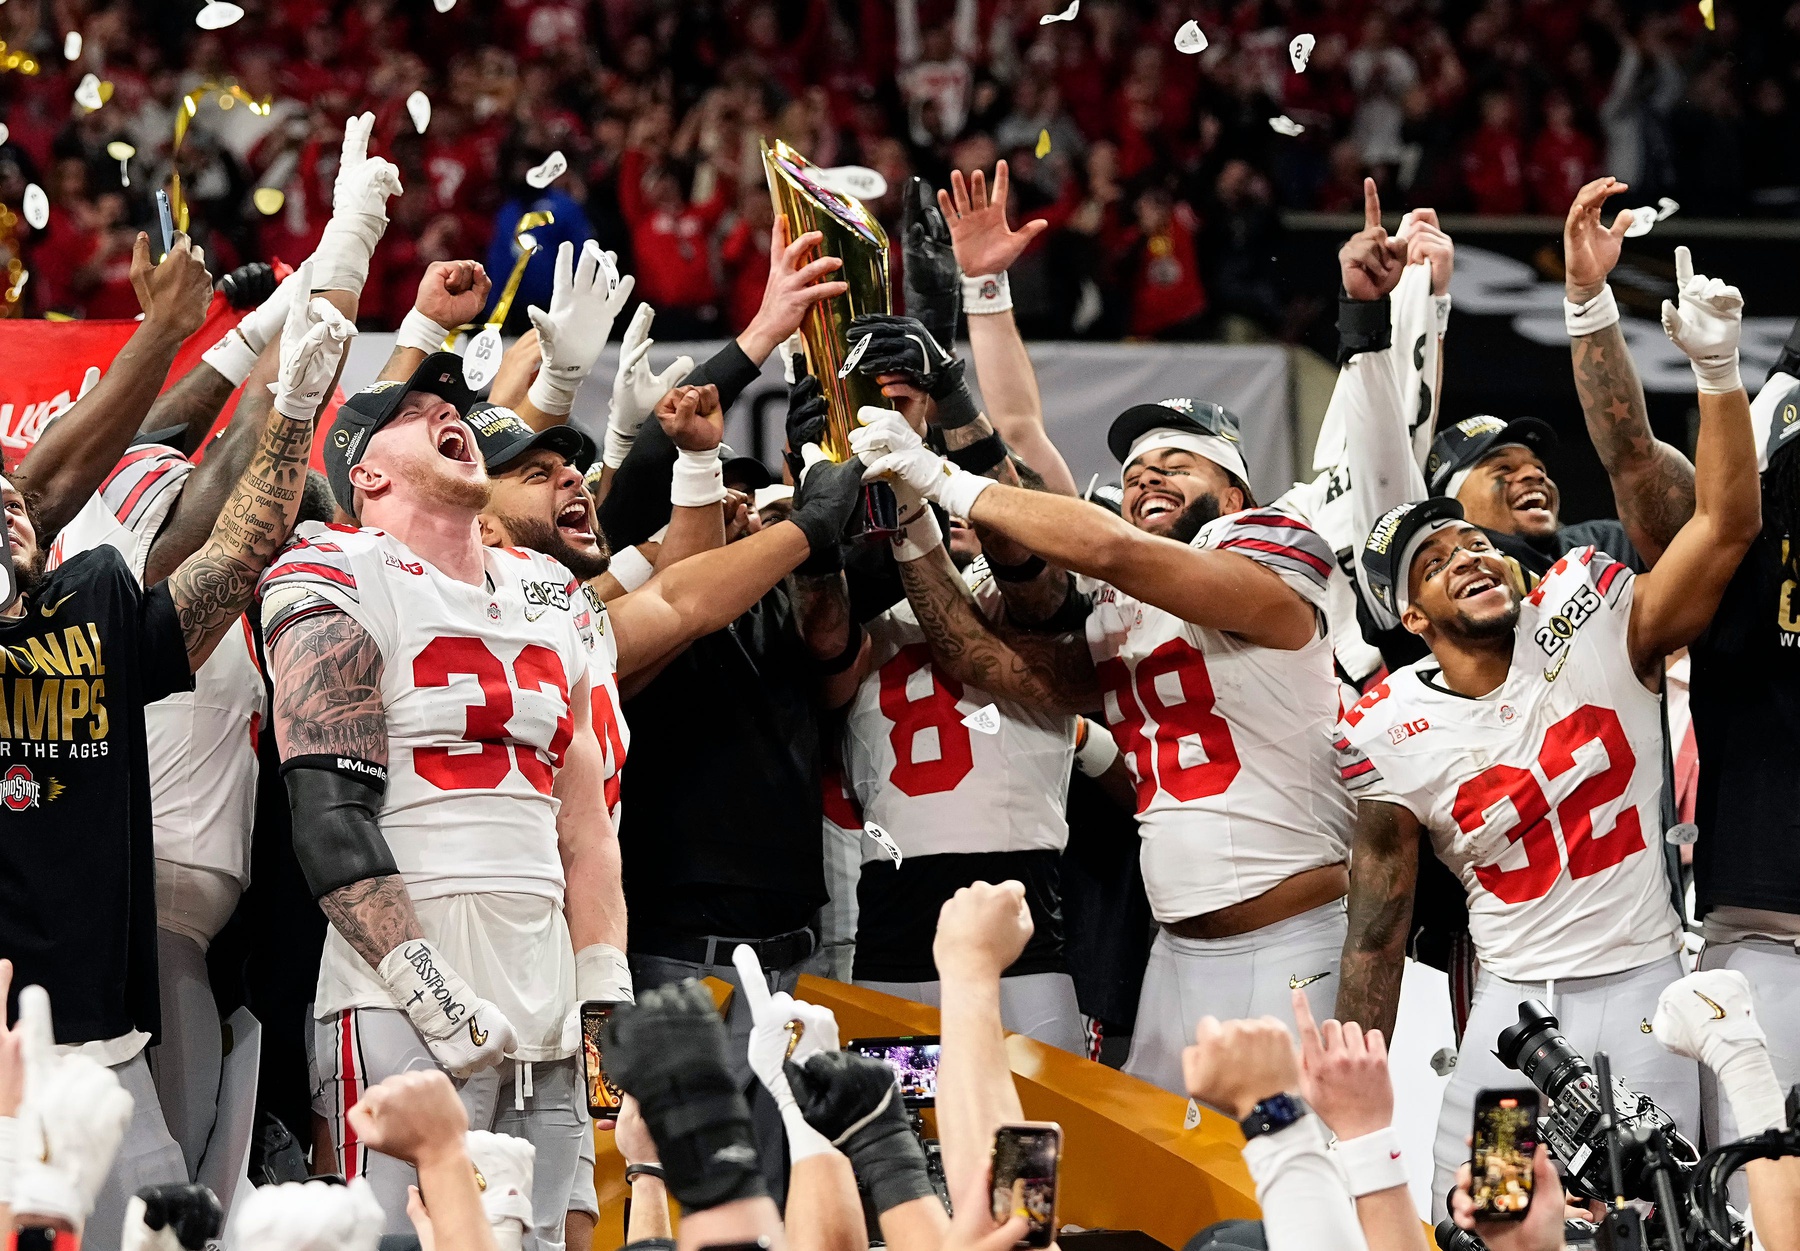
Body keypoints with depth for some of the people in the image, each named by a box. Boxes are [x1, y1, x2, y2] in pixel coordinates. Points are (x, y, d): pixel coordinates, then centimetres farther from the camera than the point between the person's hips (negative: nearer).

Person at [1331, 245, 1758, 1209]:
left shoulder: (1592, 627, -2)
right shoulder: (1392, 737, -2)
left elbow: (1725, 522, -12)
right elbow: (1376, 935, 1)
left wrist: (1717, 372, -24)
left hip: (1642, 989, 0)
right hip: (1513, 1003, 0)